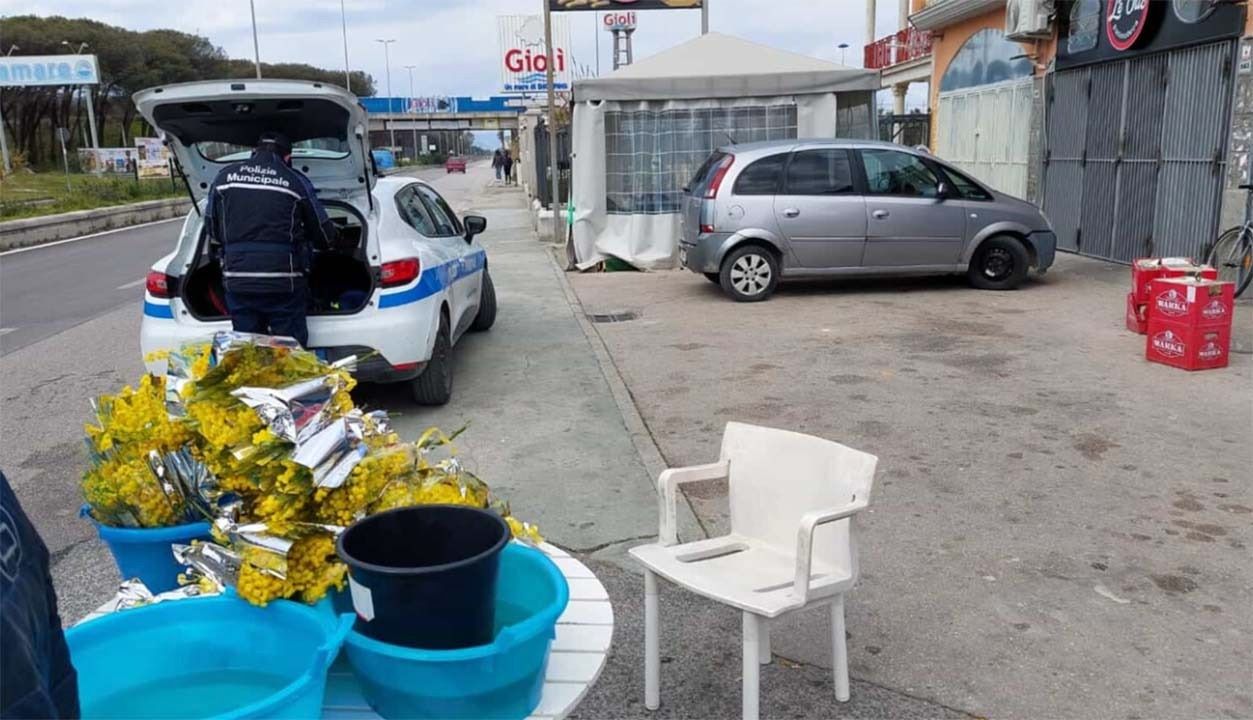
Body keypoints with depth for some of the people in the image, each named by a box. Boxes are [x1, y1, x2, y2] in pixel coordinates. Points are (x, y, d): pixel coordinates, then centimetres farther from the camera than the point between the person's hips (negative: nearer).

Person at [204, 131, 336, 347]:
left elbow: (213, 232, 13)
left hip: (237, 282, 3)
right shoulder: (296, 181, -1)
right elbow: (325, 235, 6)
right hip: (283, 282, -3)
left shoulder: (225, 176, 6)